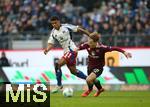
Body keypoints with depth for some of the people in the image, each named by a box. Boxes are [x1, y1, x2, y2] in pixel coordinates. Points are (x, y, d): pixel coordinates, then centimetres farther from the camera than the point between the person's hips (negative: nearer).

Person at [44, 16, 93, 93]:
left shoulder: (66, 27, -10)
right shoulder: (53, 32, 7)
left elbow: (79, 29, -4)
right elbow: (50, 43, 3)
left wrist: (90, 36, -3)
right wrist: (47, 49, -20)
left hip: (72, 50, -8)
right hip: (66, 52, 8)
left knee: (58, 65, -18)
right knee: (73, 71, 14)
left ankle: (59, 85, -8)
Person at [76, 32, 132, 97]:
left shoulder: (101, 48, -31)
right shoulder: (87, 45, -20)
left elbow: (114, 48, -29)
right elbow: (81, 47, 0)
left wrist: (124, 52, -35)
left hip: (98, 68, -5)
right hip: (90, 66, 5)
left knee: (89, 79, -24)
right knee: (92, 80, 28)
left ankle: (90, 89, 12)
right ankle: (100, 89, 61)